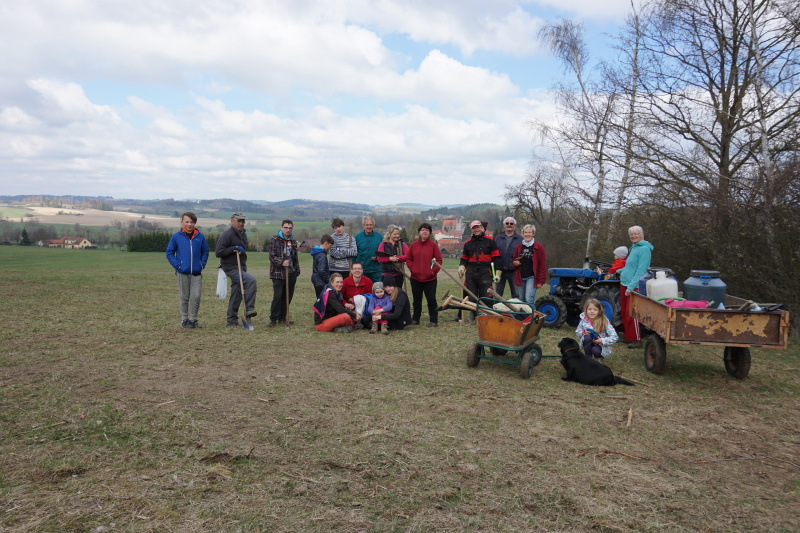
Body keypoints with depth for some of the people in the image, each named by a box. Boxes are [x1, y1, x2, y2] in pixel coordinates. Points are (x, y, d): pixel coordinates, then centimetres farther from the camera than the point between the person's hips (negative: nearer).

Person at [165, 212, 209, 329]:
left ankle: (193, 319, 14)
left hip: (196, 273, 1)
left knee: (196, 297, 0)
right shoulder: (176, 237, -1)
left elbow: (205, 251, 14)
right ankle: (184, 320, 18)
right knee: (184, 297, 7)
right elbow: (169, 253, 4)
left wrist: (202, 264, 2)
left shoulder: (200, 236, 4)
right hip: (182, 273, -1)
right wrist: (177, 265, -6)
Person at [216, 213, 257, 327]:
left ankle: (232, 320, 18)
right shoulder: (227, 234, -12)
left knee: (236, 294, 11)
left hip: (240, 268, 9)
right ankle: (249, 309, -24)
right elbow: (218, 252, -17)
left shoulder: (243, 233, 15)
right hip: (231, 268, -9)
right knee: (251, 280, -27)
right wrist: (234, 248, -20)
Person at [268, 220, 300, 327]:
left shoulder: (293, 241, 14)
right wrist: (281, 262, -23)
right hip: (278, 273, -6)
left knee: (288, 296, 7)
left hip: (291, 274, 6)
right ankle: (273, 319, 2)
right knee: (277, 296, -9)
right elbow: (272, 256, -9)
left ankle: (282, 317, 18)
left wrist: (297, 271, 18)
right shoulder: (275, 239, -3)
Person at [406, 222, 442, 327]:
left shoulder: (433, 245, -2)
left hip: (430, 279, -3)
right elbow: (408, 258, 10)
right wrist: (412, 269, -2)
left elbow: (439, 260, -1)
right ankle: (415, 319, 25)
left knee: (431, 299, -1)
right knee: (416, 300, 14)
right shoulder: (413, 245, 4)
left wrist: (433, 271, -9)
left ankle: (434, 320, 7)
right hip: (415, 278, 3)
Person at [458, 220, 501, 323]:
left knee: (485, 297, -5)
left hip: (485, 273, -3)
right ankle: (473, 318, 16)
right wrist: (461, 267, -2)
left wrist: (497, 273, -4)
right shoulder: (468, 243, 15)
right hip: (471, 273, 3)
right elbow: (464, 258, 20)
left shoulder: (490, 241, 5)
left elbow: (496, 258, 3)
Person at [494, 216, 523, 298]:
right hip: (500, 271, 2)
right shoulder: (497, 238, 11)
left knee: (516, 294, 5)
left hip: (514, 271, -2)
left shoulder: (520, 239, 3)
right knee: (497, 294, 9)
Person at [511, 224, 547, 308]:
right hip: (520, 278, 5)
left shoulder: (539, 247, -2)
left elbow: (542, 265, -3)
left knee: (529, 300, -16)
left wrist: (541, 280, -8)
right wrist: (514, 263, -3)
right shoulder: (519, 247, 11)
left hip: (532, 277, -5)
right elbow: (513, 261, 22)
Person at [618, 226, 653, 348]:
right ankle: (628, 337, 23)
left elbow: (641, 270, -20)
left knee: (631, 314, -8)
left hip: (634, 286, -9)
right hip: (624, 284, 9)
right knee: (624, 312, 12)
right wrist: (619, 272, 27)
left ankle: (636, 340, 0)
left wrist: (631, 286, -23)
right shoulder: (633, 248, 15)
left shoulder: (644, 249, -13)